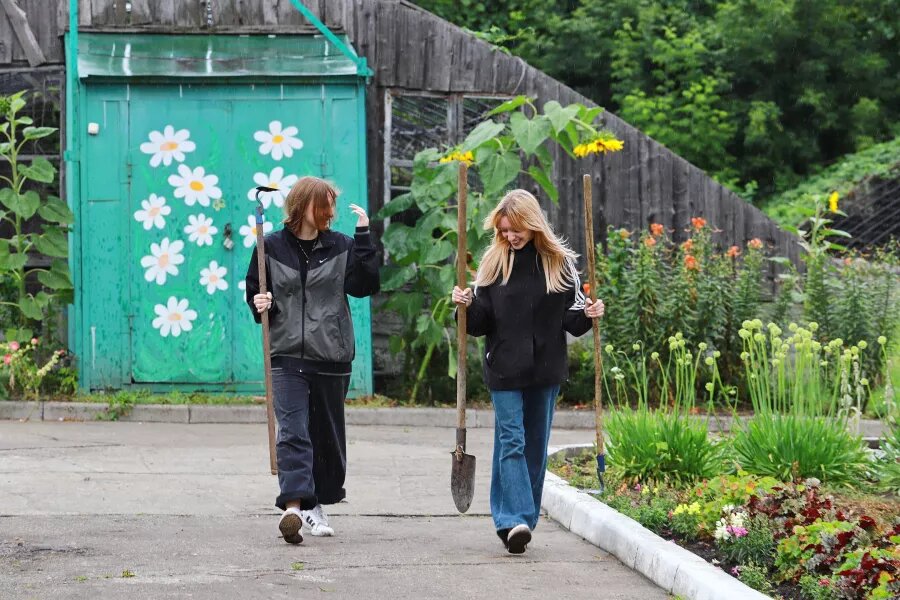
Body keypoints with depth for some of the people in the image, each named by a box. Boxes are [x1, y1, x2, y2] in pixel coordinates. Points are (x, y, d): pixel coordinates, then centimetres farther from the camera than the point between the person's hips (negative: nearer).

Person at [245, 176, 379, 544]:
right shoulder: (272, 247, 5)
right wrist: (259, 304, -7)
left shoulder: (340, 247, 5)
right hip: (287, 355, -2)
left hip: (331, 358, 2)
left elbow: (365, 286, -7)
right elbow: (253, 290, 15)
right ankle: (294, 505, -26)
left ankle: (317, 504, 26)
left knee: (328, 436, 10)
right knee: (293, 434, -15)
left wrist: (363, 236, -10)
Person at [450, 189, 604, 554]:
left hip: (545, 369, 1)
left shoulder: (559, 262, 2)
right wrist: (467, 306, -15)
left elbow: (571, 319, 7)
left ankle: (522, 520, 18)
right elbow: (480, 322, 4)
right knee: (511, 441, -10)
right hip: (504, 369, -1)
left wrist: (588, 315, -13)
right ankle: (515, 520, -18)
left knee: (536, 444, 8)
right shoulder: (493, 262, 3)